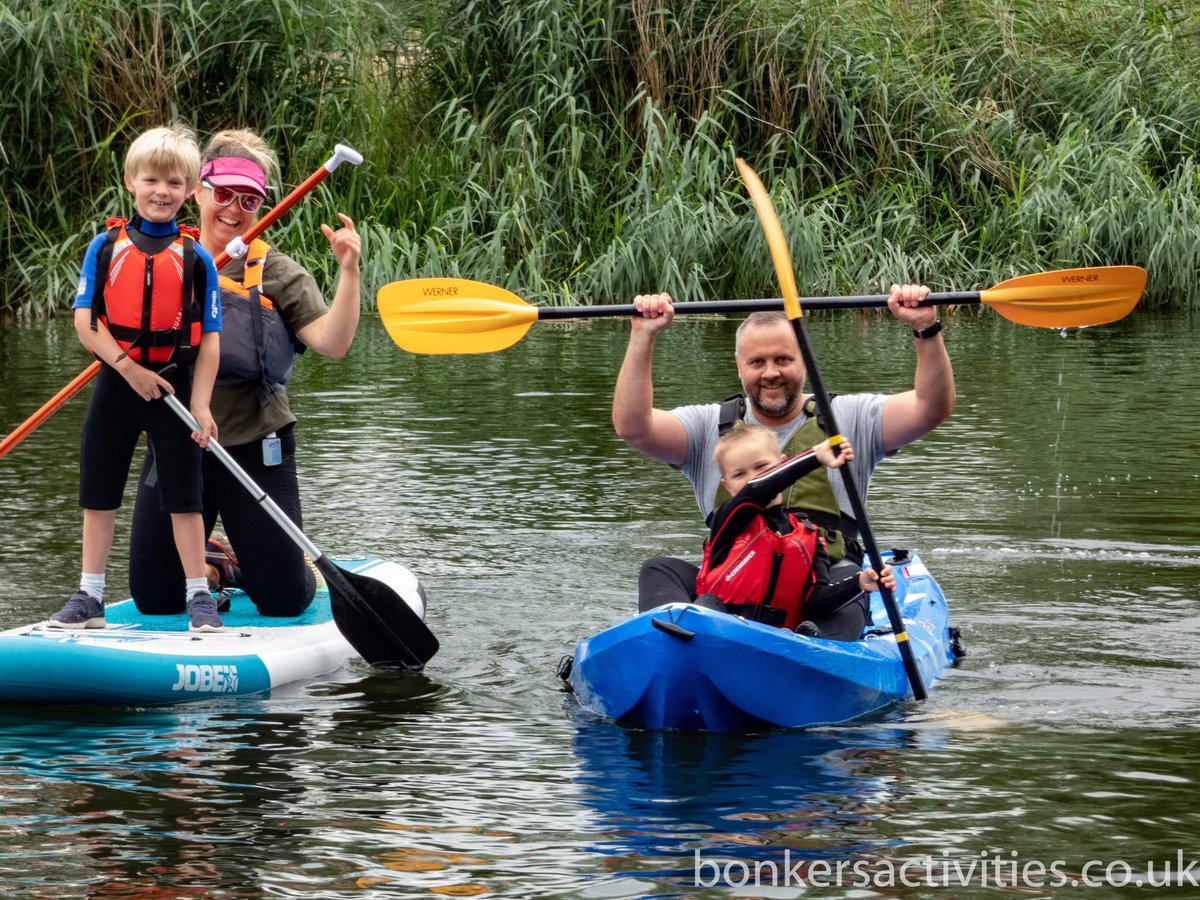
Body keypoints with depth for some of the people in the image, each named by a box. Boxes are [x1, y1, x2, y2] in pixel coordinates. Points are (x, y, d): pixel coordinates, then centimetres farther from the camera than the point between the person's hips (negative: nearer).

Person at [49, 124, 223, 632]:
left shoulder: (196, 259, -2)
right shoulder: (105, 248, 0)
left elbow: (209, 340, -4)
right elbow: (85, 320, -6)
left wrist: (200, 404, -12)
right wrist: (130, 369, -15)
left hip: (174, 386, -2)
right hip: (116, 385, 2)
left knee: (182, 496, 2)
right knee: (99, 493, 7)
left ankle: (198, 597, 9)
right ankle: (89, 598, 15)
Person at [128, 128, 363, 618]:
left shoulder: (276, 273, -2)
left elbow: (333, 341, -15)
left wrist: (349, 271, -26)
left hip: (256, 452, -2)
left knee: (282, 602, -2)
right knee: (154, 600, 6)